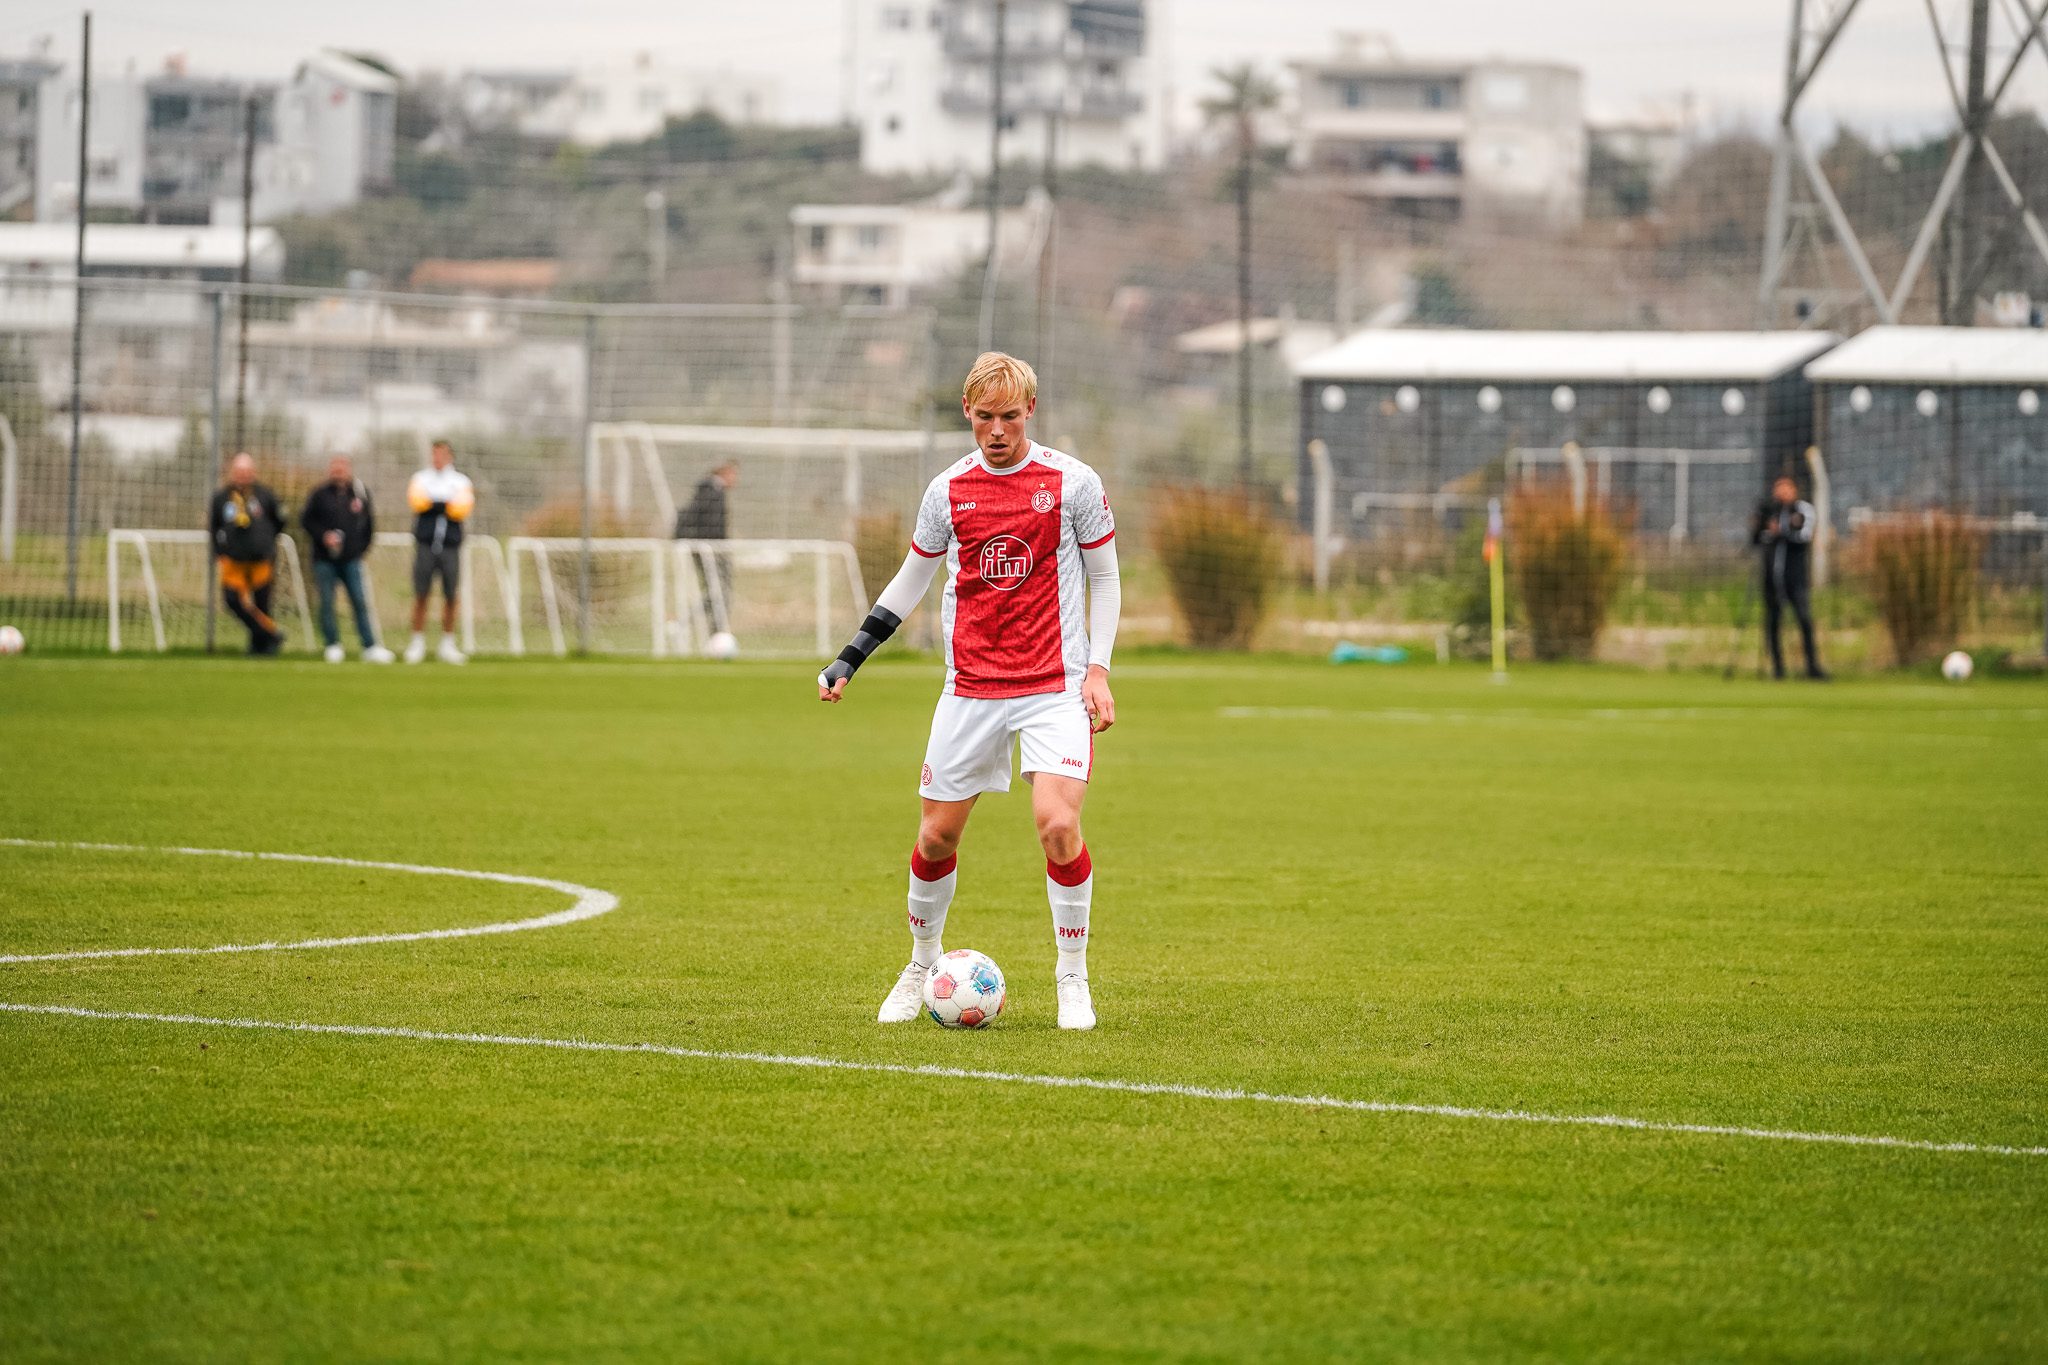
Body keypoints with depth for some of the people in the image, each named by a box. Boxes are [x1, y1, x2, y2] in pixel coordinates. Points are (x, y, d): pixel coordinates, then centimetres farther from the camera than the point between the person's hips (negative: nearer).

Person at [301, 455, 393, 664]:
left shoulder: (360, 493, 5)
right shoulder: (320, 495, 1)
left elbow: (369, 522, 15)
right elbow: (305, 520, 4)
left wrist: (363, 547, 7)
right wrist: (323, 535, -11)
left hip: (351, 559, 0)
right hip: (324, 559, 0)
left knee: (359, 603, -4)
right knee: (326, 603, 0)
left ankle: (370, 647, -5)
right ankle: (332, 646, 10)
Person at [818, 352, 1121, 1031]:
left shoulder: (1072, 483, -3)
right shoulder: (949, 489, 4)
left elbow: (1104, 579, 6)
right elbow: (911, 581, 16)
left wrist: (1097, 669, -3)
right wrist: (848, 659, 11)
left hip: (1054, 687, -3)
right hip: (970, 688, 3)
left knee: (1058, 825, -19)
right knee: (936, 836, 5)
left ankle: (1072, 977, -1)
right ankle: (921, 968, 29)